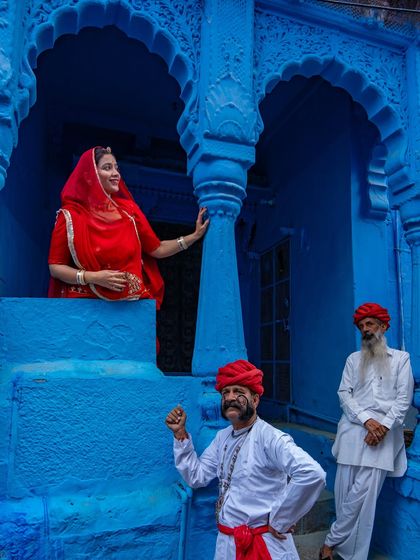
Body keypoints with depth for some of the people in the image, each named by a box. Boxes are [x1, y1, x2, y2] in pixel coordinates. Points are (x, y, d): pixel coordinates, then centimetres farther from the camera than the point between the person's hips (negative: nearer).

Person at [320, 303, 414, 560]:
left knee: (363, 495, -7)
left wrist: (383, 426, -11)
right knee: (345, 493, 2)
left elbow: (404, 398, 1)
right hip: (353, 431, 2)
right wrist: (367, 420, -10)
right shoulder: (353, 359, 14)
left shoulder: (401, 358, 9)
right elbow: (344, 393, 5)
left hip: (384, 435, -2)